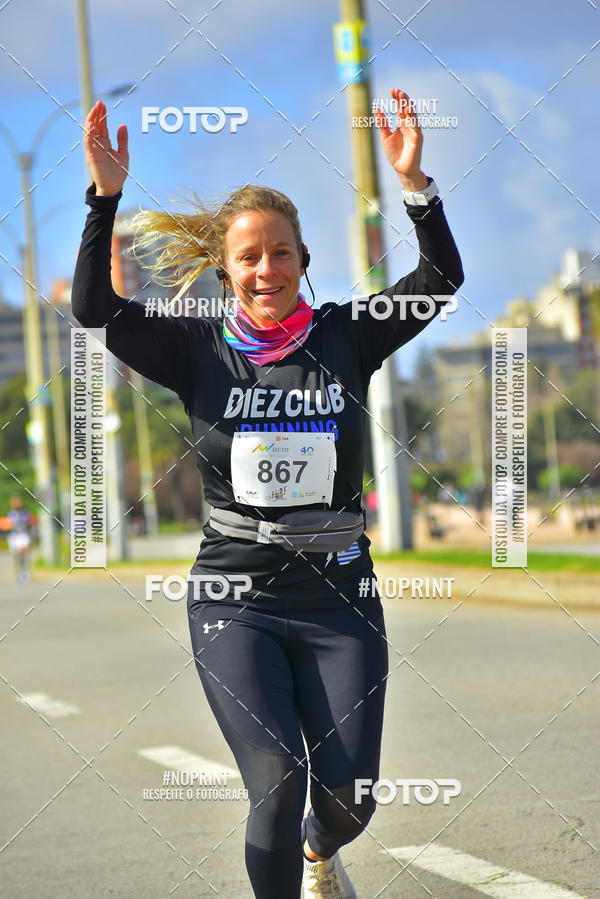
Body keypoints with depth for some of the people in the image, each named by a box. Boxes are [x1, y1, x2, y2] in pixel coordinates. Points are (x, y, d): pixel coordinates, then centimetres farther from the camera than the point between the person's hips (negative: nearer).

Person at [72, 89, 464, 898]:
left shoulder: (344, 338, 3)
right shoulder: (198, 350, 1)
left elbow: (441, 278, -8)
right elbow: (95, 308, -11)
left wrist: (415, 184, -21)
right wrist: (105, 196, -20)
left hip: (338, 597, 1)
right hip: (235, 598, -1)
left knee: (350, 798, 2)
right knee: (278, 784, -16)